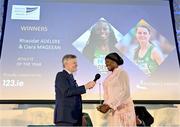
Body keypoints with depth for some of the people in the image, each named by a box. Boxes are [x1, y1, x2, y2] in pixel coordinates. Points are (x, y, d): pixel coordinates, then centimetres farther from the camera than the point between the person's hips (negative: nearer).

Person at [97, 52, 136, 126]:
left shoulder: (122, 73, -8)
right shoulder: (111, 76, 14)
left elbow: (125, 93, -17)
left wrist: (108, 105, -20)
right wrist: (105, 105, 0)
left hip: (123, 109, -7)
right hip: (114, 110, 7)